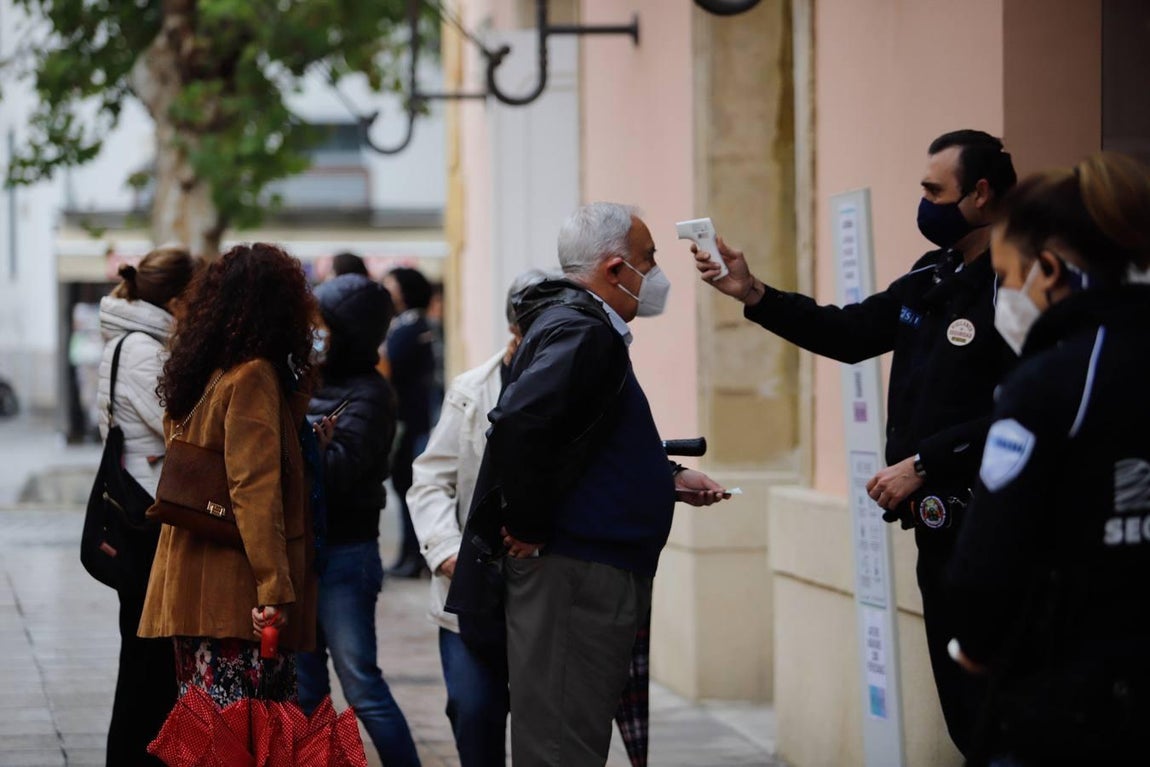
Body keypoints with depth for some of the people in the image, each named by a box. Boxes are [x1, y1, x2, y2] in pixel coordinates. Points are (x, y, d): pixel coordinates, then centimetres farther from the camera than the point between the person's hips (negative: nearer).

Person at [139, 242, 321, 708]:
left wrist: (308, 441, 31)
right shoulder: (254, 377, -10)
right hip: (236, 593, -9)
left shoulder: (202, 375, 15)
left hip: (191, 588, 9)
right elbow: (255, 490, -17)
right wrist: (274, 588, -20)